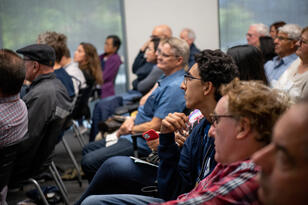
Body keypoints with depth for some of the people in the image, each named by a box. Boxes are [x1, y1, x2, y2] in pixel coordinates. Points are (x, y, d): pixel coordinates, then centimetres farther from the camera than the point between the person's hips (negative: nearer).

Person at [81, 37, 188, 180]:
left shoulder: (175, 87, -22)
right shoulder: (165, 78, 11)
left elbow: (155, 126, -22)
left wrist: (126, 131, -8)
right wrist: (131, 119, 1)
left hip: (143, 144, -11)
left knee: (89, 162, -17)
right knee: (88, 149, 18)